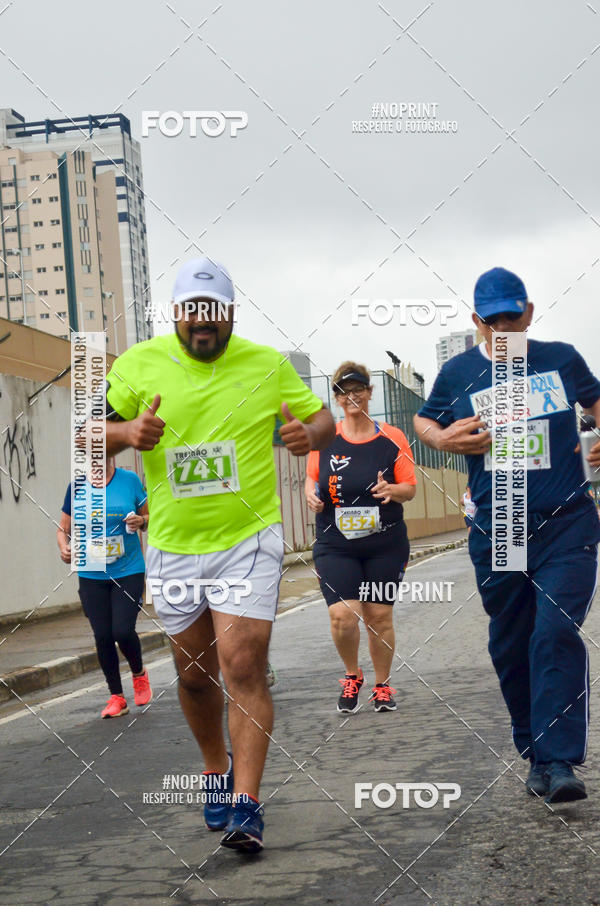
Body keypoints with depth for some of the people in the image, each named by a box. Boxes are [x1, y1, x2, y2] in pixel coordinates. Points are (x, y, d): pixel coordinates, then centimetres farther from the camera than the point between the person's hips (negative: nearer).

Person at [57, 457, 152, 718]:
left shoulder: (130, 480, 0)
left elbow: (148, 517, 10)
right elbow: (63, 529, 9)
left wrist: (141, 522, -13)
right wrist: (64, 547, -11)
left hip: (129, 572, -2)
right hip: (91, 576, 2)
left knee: (123, 631, -12)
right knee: (103, 636, 1)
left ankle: (139, 674, 21)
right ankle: (116, 697, 16)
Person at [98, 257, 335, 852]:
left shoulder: (267, 365, -1)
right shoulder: (138, 364, 0)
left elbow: (322, 418, 8)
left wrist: (309, 434, -16)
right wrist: (126, 433, -17)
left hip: (248, 540, -2)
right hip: (172, 546, 3)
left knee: (243, 666, -13)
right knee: (194, 673, 13)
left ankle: (245, 804, -11)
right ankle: (216, 768, 38)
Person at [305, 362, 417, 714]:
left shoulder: (392, 438, 0)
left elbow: (411, 488, 2)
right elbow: (312, 478, 16)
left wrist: (392, 490, -20)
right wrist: (312, 494, -6)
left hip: (385, 545, 0)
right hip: (335, 545, 0)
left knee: (379, 615, 4)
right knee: (342, 615, -13)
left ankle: (382, 685, 25)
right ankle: (352, 676, 15)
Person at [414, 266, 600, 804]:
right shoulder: (459, 372, 5)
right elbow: (424, 420, 18)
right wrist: (443, 438, -4)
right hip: (496, 535, 2)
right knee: (511, 648, 8)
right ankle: (535, 753, 24)